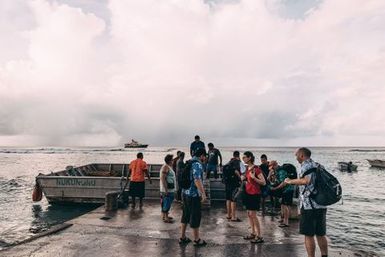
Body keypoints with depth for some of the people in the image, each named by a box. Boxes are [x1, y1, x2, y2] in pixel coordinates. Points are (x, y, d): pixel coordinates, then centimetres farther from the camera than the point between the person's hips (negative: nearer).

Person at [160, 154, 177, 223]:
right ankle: (165, 218, 3)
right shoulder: (165, 167, -17)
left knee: (167, 203, 16)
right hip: (167, 190, -10)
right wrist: (166, 189, -24)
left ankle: (165, 216, 26)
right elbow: (162, 178, -24)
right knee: (166, 203, -4)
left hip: (170, 189, 10)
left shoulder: (169, 167, 14)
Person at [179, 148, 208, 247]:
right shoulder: (197, 164, -16)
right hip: (193, 194, -9)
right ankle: (197, 239, 14)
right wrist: (203, 193, -23)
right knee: (195, 216, 3)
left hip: (186, 192, 9)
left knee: (185, 215, 16)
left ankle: (182, 237, 25)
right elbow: (197, 180, -26)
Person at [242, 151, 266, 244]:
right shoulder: (247, 168, 8)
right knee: (249, 214, 13)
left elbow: (263, 182, -19)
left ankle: (259, 236, 5)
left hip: (255, 194, -9)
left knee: (252, 214, -6)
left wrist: (253, 177, -29)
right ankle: (253, 233, 25)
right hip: (248, 193, 9)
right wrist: (244, 178, 4)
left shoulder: (256, 169, -17)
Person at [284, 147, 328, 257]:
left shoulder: (306, 165, -11)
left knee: (309, 235, 1)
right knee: (321, 234, 16)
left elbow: (305, 180, -30)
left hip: (309, 205, -8)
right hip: (321, 205, 8)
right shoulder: (318, 165, 15)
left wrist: (291, 181, -17)